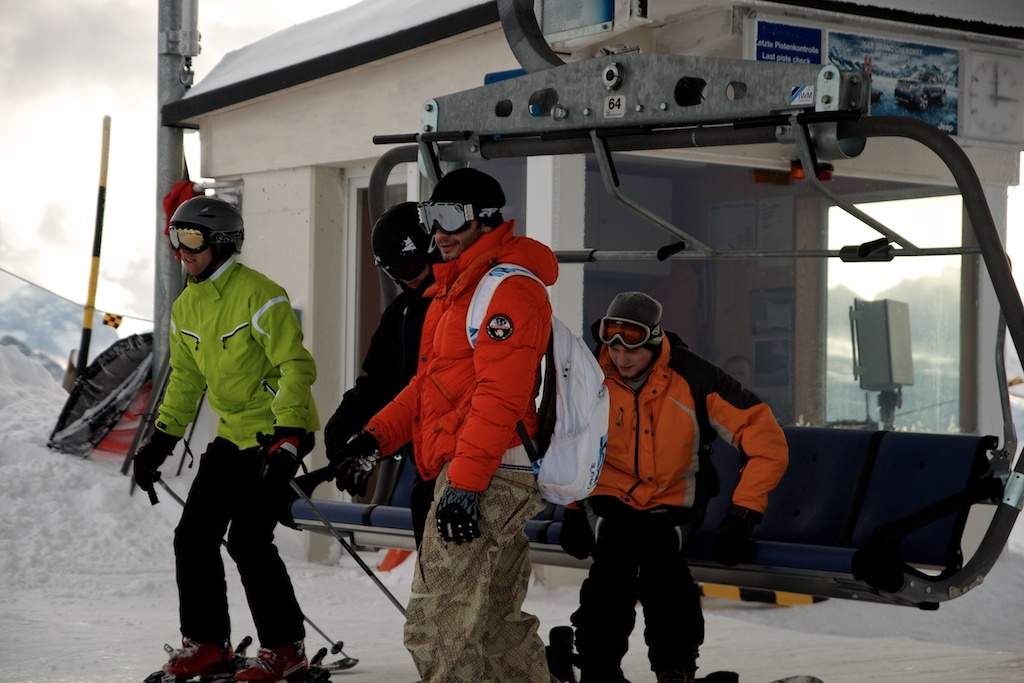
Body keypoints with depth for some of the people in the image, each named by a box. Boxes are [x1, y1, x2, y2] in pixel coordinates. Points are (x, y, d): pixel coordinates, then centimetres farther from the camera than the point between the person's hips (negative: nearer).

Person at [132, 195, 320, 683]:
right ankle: (205, 643, 18)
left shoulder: (258, 295, -18)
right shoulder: (186, 308, 8)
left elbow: (297, 367, -20)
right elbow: (186, 379, 19)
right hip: (232, 436, 8)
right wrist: (161, 441, 14)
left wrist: (285, 436, -27)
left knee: (247, 539, -14)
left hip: (278, 432, -8)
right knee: (193, 536, 4)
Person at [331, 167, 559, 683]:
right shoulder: (457, 286, 21)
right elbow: (430, 383, 24)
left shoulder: (510, 288, -13)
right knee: (499, 624, 17)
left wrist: (465, 481, -26)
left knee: (437, 626, -13)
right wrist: (377, 437, 12)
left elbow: (500, 396, -21)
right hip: (464, 471, 11)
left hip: (487, 477, -11)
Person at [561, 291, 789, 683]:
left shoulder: (694, 379, -19)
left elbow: (767, 443, -16)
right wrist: (572, 509, 8)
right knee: (615, 561, -28)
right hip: (608, 495, 1)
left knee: (660, 562, -29)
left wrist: (743, 514, -19)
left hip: (672, 503, -1)